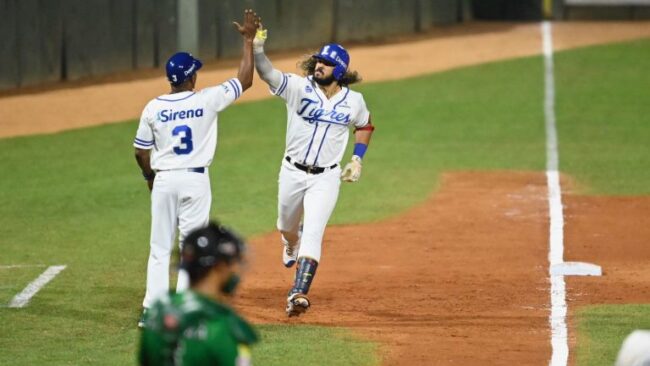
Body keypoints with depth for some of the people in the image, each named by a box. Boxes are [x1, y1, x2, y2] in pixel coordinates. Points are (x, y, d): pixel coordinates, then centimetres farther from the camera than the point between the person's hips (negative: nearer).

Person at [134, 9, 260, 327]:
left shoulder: (153, 108, -4)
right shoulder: (207, 100, -9)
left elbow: (141, 152, 2)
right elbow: (245, 80, 2)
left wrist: (150, 178, 21)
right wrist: (249, 40, 9)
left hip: (163, 181, 1)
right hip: (196, 181, -1)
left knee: (160, 248, 7)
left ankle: (151, 310, 3)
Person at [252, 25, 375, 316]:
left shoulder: (353, 101, -6)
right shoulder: (299, 87, -13)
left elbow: (364, 126, 16)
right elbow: (267, 73, -29)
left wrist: (357, 159, 4)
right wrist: (257, 48, -48)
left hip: (326, 178, -1)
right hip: (293, 172, 1)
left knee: (312, 234, -15)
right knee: (287, 225, 23)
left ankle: (299, 294, -20)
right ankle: (292, 245, 60)